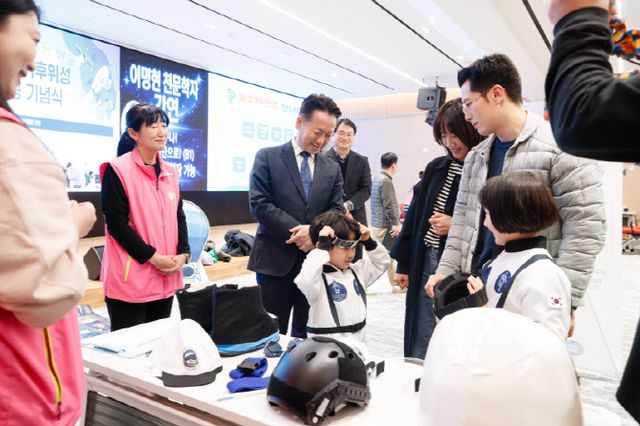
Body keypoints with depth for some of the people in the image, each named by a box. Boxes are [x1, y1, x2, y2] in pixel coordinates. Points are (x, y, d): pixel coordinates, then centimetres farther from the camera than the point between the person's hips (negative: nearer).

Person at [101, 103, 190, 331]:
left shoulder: (170, 172, 11)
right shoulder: (118, 170, -8)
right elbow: (116, 223, -12)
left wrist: (183, 254, -2)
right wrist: (153, 257, -14)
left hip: (165, 277, 6)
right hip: (130, 279, -6)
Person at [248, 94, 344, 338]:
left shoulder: (332, 168, 12)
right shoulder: (268, 157, 0)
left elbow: (336, 210, 6)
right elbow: (259, 204, -9)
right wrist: (298, 232, -15)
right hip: (276, 259, -3)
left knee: (306, 334, 13)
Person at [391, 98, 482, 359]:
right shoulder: (437, 168, 7)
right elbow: (414, 215, 9)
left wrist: (457, 227, -17)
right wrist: (403, 264, 9)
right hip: (426, 265, 5)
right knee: (419, 346, 13)